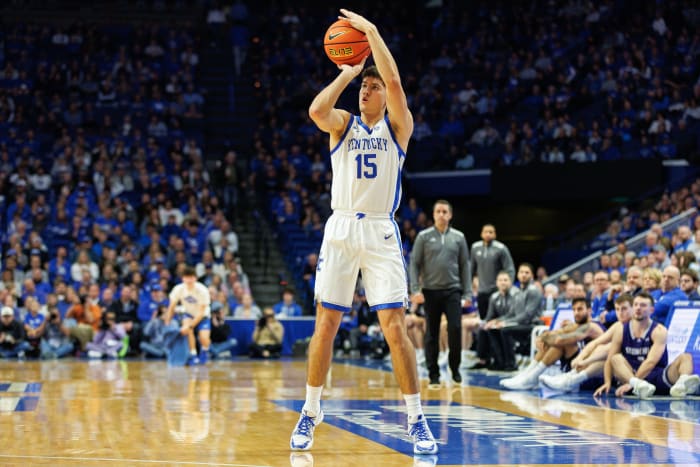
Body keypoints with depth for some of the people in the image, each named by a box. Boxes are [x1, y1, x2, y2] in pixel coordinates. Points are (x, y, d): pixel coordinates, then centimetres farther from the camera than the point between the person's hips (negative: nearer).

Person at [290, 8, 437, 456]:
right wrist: (346, 73, -4)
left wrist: (371, 31, -10)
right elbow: (317, 109, -14)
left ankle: (417, 418, -1)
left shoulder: (398, 125, 5)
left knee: (395, 326, -8)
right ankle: (311, 413, 14)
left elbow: (394, 81, -13)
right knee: (326, 324, 2)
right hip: (340, 229, 2)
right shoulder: (344, 124, 9)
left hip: (381, 232, -2)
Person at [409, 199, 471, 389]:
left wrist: (467, 293, 3)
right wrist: (415, 289, -9)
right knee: (432, 334, 2)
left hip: (453, 290, 1)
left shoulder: (458, 237, 8)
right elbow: (414, 264, 1)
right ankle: (433, 375, 9)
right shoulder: (424, 237, 3)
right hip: (431, 291, 0)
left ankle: (455, 369, 6)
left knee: (455, 329, -11)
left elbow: (465, 266, 9)